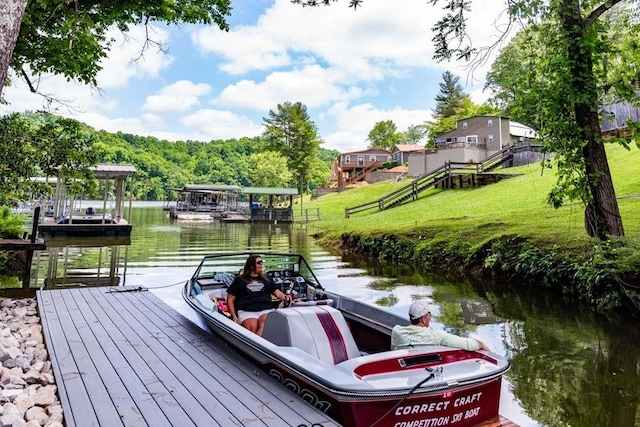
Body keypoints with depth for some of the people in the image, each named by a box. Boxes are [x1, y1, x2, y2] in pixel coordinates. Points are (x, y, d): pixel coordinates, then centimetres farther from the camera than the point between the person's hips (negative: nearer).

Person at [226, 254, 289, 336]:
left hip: (266, 310, 1)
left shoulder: (266, 279, 27)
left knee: (265, 326, -35)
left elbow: (278, 293, 20)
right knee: (253, 328, -34)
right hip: (246, 311, -1)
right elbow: (230, 299, 18)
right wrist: (234, 317, 4)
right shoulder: (239, 280, 20)